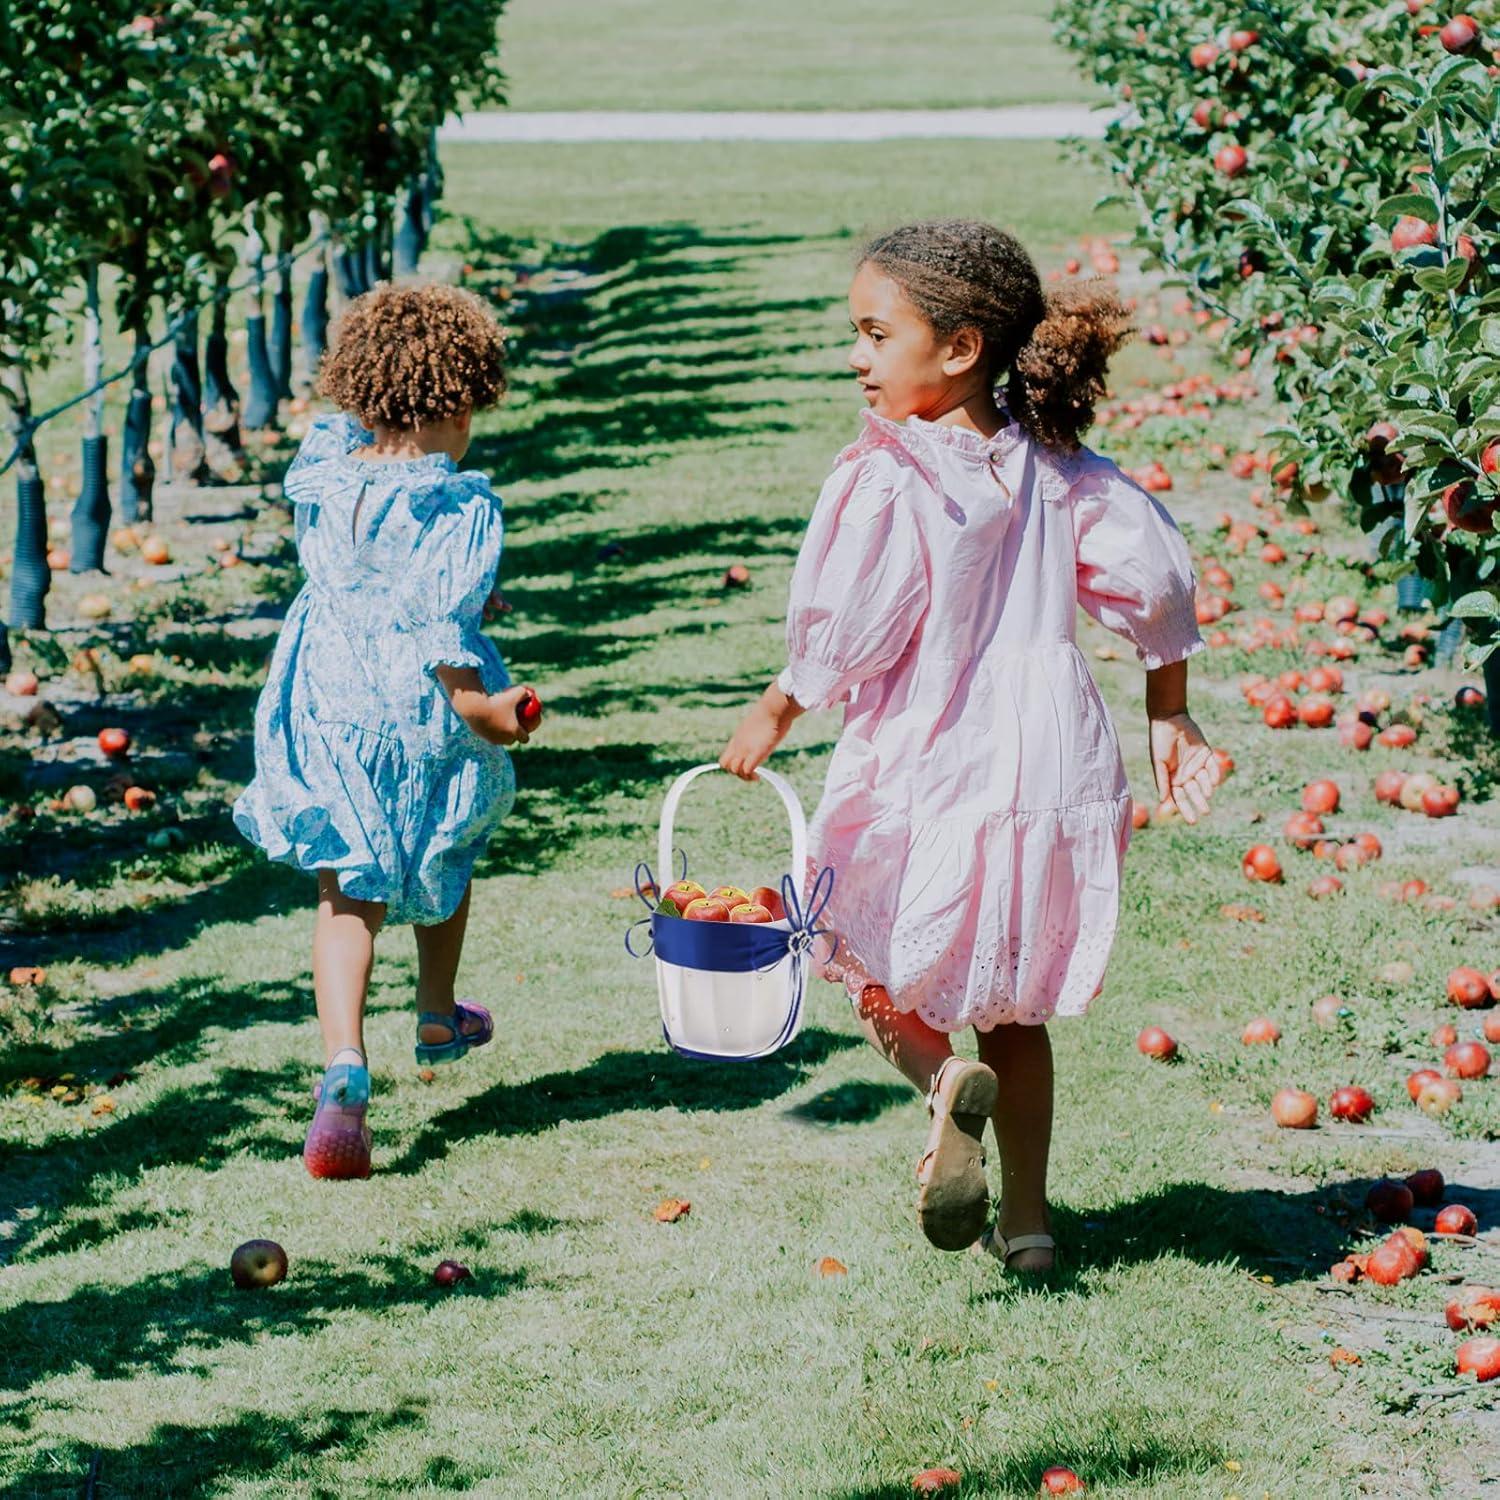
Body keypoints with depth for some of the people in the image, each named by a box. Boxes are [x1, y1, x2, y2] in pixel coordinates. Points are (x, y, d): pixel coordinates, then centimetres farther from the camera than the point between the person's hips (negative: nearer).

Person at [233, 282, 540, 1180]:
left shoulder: (327, 476, -2)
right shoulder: (463, 504, -17)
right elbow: (443, 618, -25)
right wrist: (477, 705, -21)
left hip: (326, 708, 3)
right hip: (423, 714, -3)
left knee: (347, 893, 4)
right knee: (447, 857, 27)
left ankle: (345, 1064, -19)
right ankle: (438, 1019, 48)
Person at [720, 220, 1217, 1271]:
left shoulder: (885, 479, -16)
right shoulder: (1056, 466, 2)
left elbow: (844, 635, -15)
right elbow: (1158, 574, 5)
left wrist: (776, 712, 3)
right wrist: (1170, 720, 17)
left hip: (924, 780, -5)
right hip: (1052, 772, 5)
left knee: (875, 962, 16)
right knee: (1014, 1007, 19)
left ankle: (944, 1079, -14)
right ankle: (1026, 1217, 18)